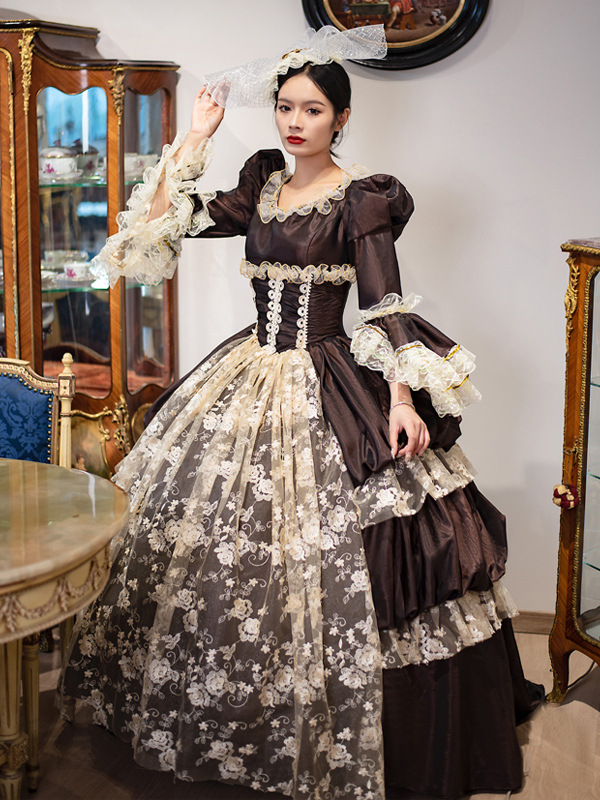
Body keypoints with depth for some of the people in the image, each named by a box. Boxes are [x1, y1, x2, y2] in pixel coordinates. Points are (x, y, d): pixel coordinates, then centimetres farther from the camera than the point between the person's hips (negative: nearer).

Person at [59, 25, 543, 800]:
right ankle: (225, 716, 28)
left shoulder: (361, 197, -6)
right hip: (246, 380, 7)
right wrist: (195, 139, 5)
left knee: (324, 562, -6)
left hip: (327, 390, -6)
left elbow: (385, 304, -13)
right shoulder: (261, 185, 11)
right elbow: (179, 216, 6)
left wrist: (401, 395, -21)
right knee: (212, 541, 10)